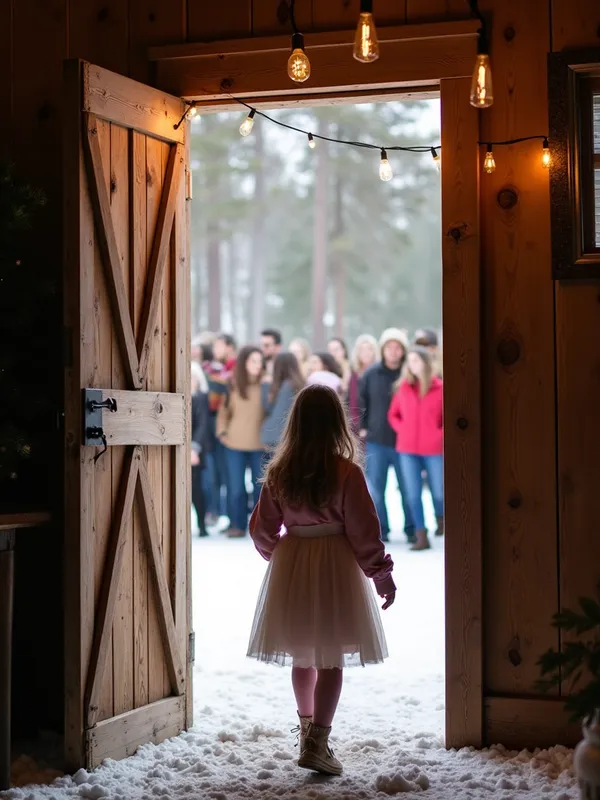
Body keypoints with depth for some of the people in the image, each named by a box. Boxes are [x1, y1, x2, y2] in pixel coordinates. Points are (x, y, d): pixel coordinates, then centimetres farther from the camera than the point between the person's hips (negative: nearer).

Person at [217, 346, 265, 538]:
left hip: (260, 444, -1)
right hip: (235, 444, 1)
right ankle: (238, 524, 14)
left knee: (260, 486, 6)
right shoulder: (233, 384, 2)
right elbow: (224, 411, 9)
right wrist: (222, 431, -2)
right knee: (236, 487, 5)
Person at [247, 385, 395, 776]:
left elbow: (262, 529, 6)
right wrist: (382, 575, -1)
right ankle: (316, 742, -9)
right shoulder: (347, 473, -13)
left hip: (291, 567, 5)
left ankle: (308, 728, 33)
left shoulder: (279, 473, -1)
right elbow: (364, 532, -11)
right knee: (332, 660, -1)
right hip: (334, 567, -4)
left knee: (303, 656, 18)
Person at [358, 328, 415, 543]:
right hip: (376, 441, 2)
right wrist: (362, 427, 5)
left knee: (408, 488, 5)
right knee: (375, 489, 5)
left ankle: (412, 530, 16)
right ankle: (380, 530, 15)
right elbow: (359, 401, 10)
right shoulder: (371, 374, 2)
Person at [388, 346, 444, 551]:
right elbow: (393, 414, 14)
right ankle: (422, 537, 4)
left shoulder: (439, 388, -4)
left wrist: (441, 433, -8)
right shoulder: (403, 387, 5)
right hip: (407, 449, 2)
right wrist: (402, 430, 1)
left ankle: (440, 519, 37)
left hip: (434, 449, -2)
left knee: (438, 491, 6)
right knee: (413, 494, -1)